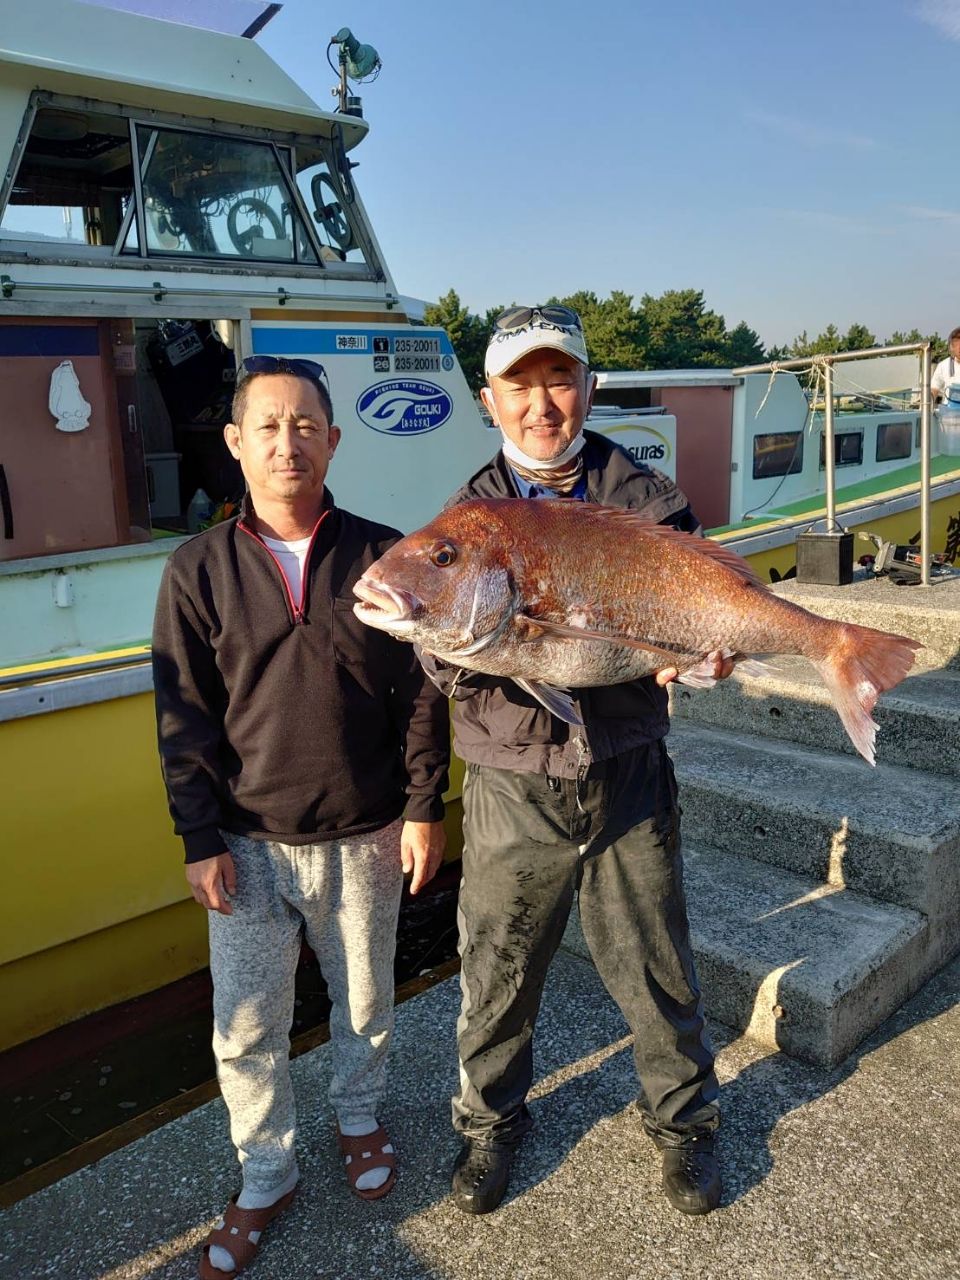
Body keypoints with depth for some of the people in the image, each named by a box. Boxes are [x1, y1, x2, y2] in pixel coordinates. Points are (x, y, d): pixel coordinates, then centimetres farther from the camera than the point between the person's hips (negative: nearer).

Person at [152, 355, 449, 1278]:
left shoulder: (384, 558, -5)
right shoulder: (198, 570, -5)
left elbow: (422, 691, -1)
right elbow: (183, 716, -3)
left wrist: (424, 806, -2)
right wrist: (200, 840, -4)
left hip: (366, 838, 1)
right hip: (249, 845, 0)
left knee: (364, 1000, 19)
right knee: (244, 1030, 10)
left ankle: (358, 1118, 49)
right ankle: (265, 1176, 36)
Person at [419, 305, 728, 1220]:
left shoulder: (646, 499, 1)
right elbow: (441, 662, -7)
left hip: (629, 782, 0)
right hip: (513, 791, 0)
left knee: (656, 970, 15)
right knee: (498, 973, 14)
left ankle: (681, 1118, 43)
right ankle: (491, 1122, 42)